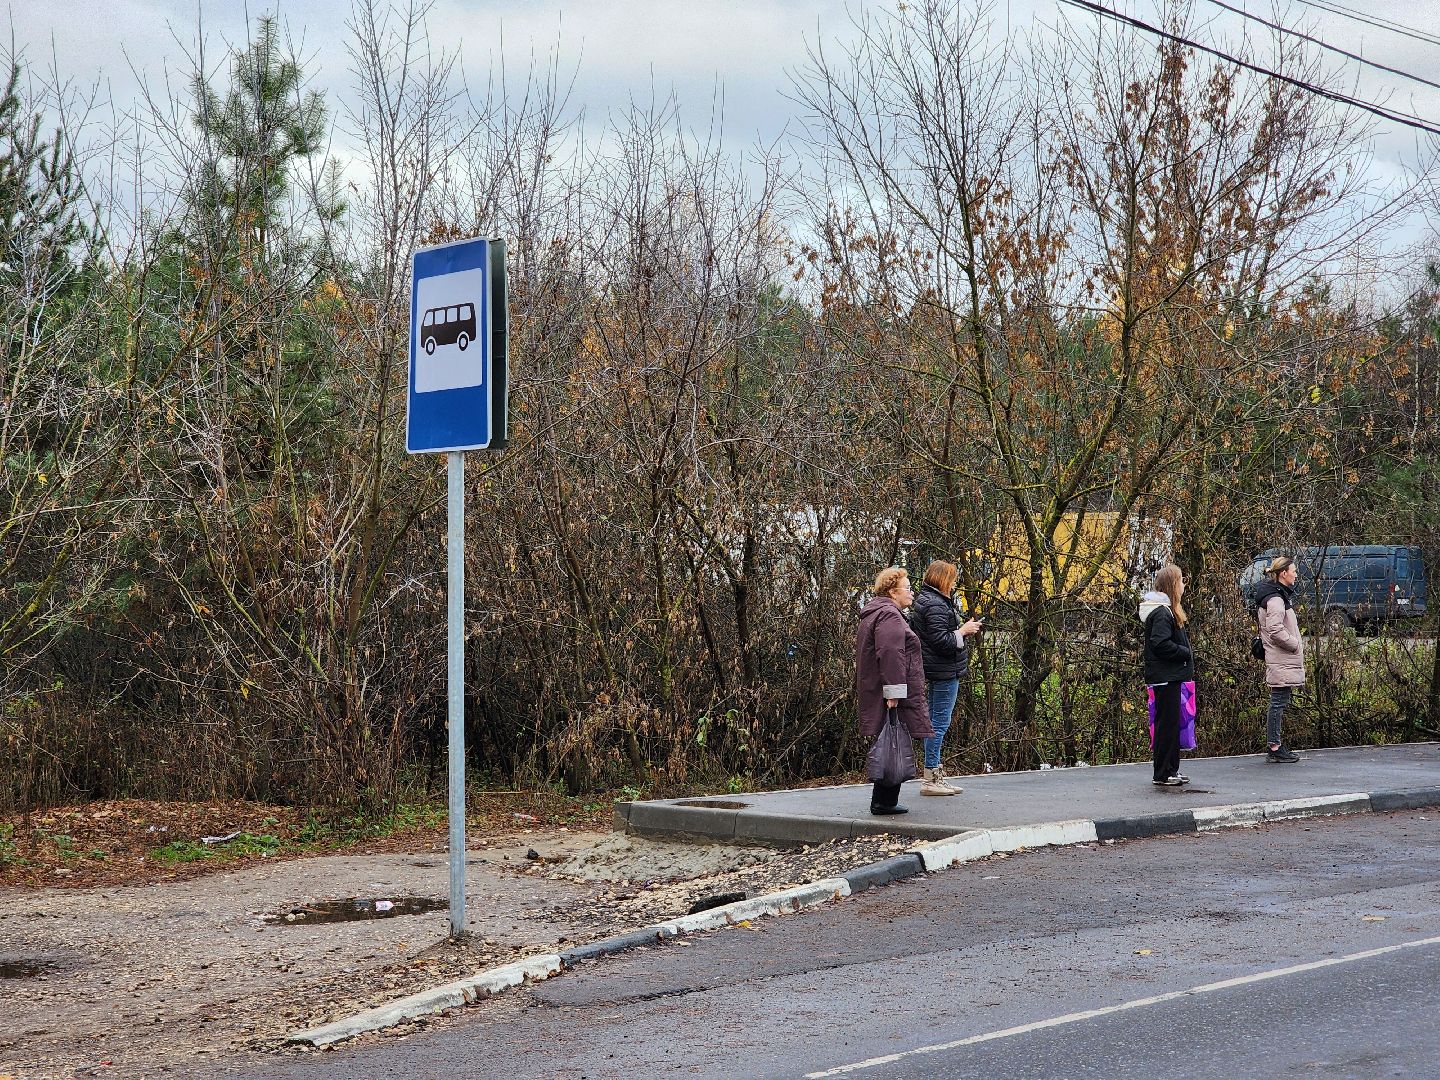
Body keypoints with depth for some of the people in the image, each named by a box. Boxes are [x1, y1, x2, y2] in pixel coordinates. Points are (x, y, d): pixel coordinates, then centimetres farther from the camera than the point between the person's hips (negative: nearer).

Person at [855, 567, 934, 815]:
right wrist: (894, 692, -25)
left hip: (874, 692, 11)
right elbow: (890, 655, -23)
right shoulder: (889, 616, -13)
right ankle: (884, 801, -6)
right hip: (895, 698, -11)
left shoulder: (873, 614, 22)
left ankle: (885, 800, 14)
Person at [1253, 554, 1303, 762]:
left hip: (1284, 660, 11)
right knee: (1278, 702, -7)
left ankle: (1276, 744, 18)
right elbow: (1275, 630, -24)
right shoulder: (1275, 599, -16)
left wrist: (1296, 644, 14)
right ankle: (1274, 747, -4)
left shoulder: (1279, 595, 17)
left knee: (1279, 702, 13)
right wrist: (1296, 645, -14)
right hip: (1280, 661, -11)